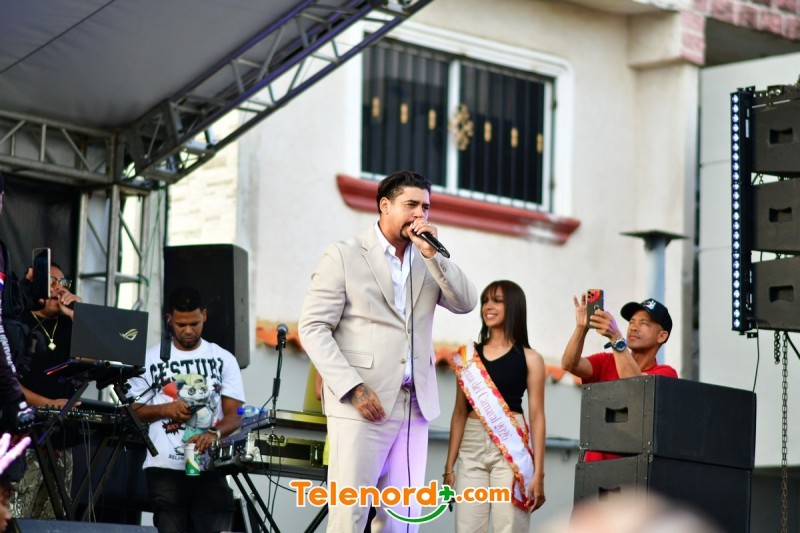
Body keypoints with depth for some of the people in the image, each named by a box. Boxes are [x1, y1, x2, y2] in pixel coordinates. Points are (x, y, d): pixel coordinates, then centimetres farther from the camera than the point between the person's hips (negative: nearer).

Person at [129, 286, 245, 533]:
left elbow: (234, 415, 3)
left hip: (210, 466, 0)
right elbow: (133, 410, 11)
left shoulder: (223, 359, 10)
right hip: (165, 467, 0)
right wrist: (165, 409, -8)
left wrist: (214, 434, -18)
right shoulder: (151, 358, 9)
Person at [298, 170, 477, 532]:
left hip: (414, 405, 5)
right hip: (362, 404, -5)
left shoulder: (428, 261, 16)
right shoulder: (344, 256, 0)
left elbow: (466, 303, 4)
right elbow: (313, 327, -5)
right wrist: (353, 388, -15)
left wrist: (433, 254, -7)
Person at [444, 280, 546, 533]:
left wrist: (538, 472, -6)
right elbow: (460, 413, 15)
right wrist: (449, 465, 9)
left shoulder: (529, 358, 4)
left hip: (511, 449, -3)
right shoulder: (469, 356, 13)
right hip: (471, 448, 3)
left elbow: (536, 416, 1)